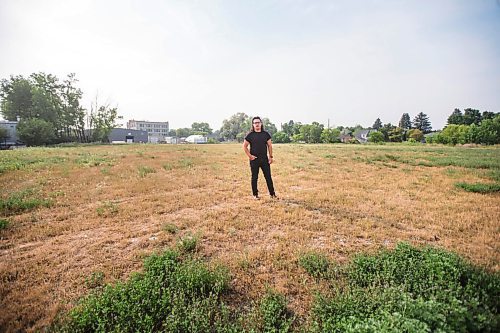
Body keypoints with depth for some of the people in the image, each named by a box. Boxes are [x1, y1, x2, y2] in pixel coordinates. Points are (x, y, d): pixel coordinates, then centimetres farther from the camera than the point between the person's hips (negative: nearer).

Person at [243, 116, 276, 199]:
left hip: (265, 159, 2)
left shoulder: (266, 134, 6)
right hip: (254, 160, -2)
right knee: (254, 178, 6)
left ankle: (272, 193, 14)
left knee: (268, 177, 5)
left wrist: (271, 157, 4)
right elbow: (244, 146, 1)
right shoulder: (250, 135, -1)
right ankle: (255, 194, 17)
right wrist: (249, 156, -6)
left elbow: (269, 145, 9)